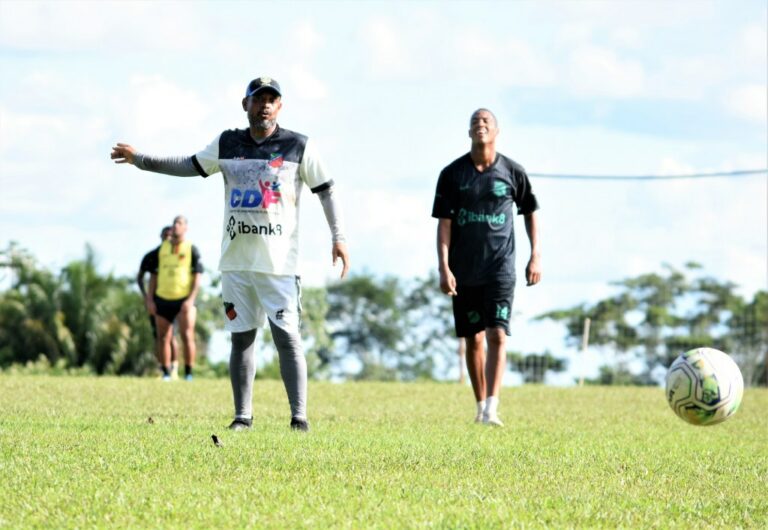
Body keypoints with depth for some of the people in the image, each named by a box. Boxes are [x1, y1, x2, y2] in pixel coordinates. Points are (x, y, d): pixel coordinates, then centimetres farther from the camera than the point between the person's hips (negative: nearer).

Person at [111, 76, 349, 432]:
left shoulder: (299, 147, 0)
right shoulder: (228, 144, 8)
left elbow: (325, 189, 3)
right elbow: (190, 166, 14)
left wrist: (338, 237, -6)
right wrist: (139, 159, 6)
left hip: (279, 263, -3)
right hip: (236, 261, 3)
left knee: (287, 336, -8)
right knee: (241, 337, 6)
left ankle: (299, 416, -7)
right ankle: (242, 416, 11)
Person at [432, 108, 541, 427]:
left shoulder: (512, 172, 1)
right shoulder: (452, 174, 0)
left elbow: (530, 212, 14)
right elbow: (444, 223, -1)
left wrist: (535, 256, 8)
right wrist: (444, 268, -10)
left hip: (500, 266, -1)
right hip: (464, 271, 1)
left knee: (497, 335, -14)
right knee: (473, 339, 9)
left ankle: (492, 408, -21)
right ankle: (480, 405, 21)